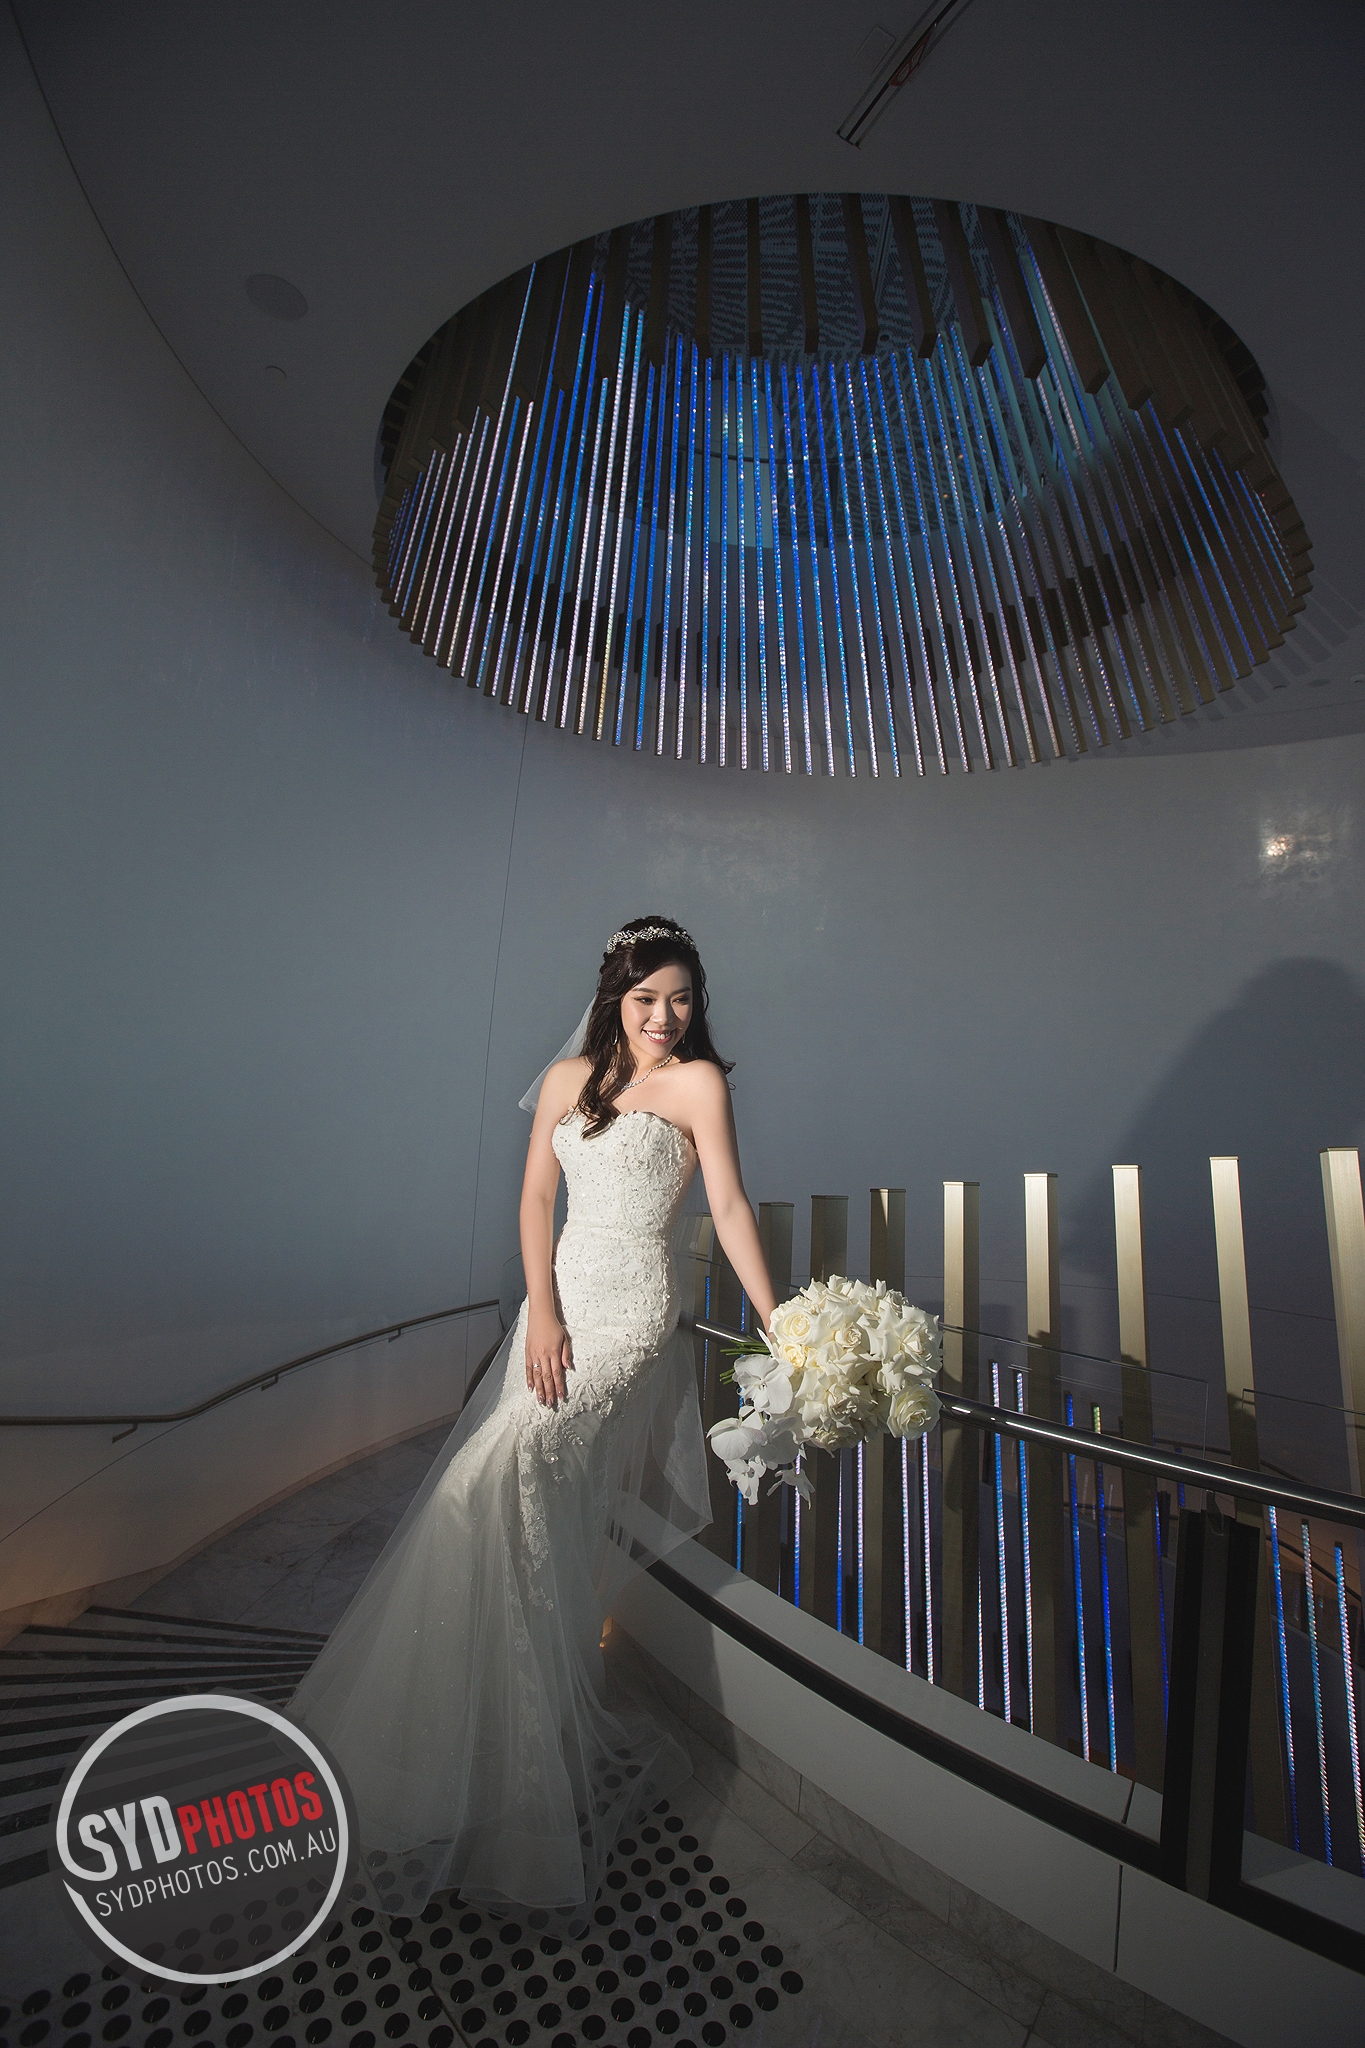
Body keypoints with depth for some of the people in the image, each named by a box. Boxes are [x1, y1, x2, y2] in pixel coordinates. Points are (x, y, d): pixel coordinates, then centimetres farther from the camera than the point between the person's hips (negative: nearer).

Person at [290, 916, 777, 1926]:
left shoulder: (699, 1081, -5)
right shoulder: (568, 1080, 9)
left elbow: (731, 1208, -9)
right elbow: (536, 1201, 6)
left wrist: (780, 1327, -14)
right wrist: (541, 1313, -4)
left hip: (635, 1314, -5)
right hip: (559, 1303, 6)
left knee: (518, 1466, -17)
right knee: (491, 1483, 5)